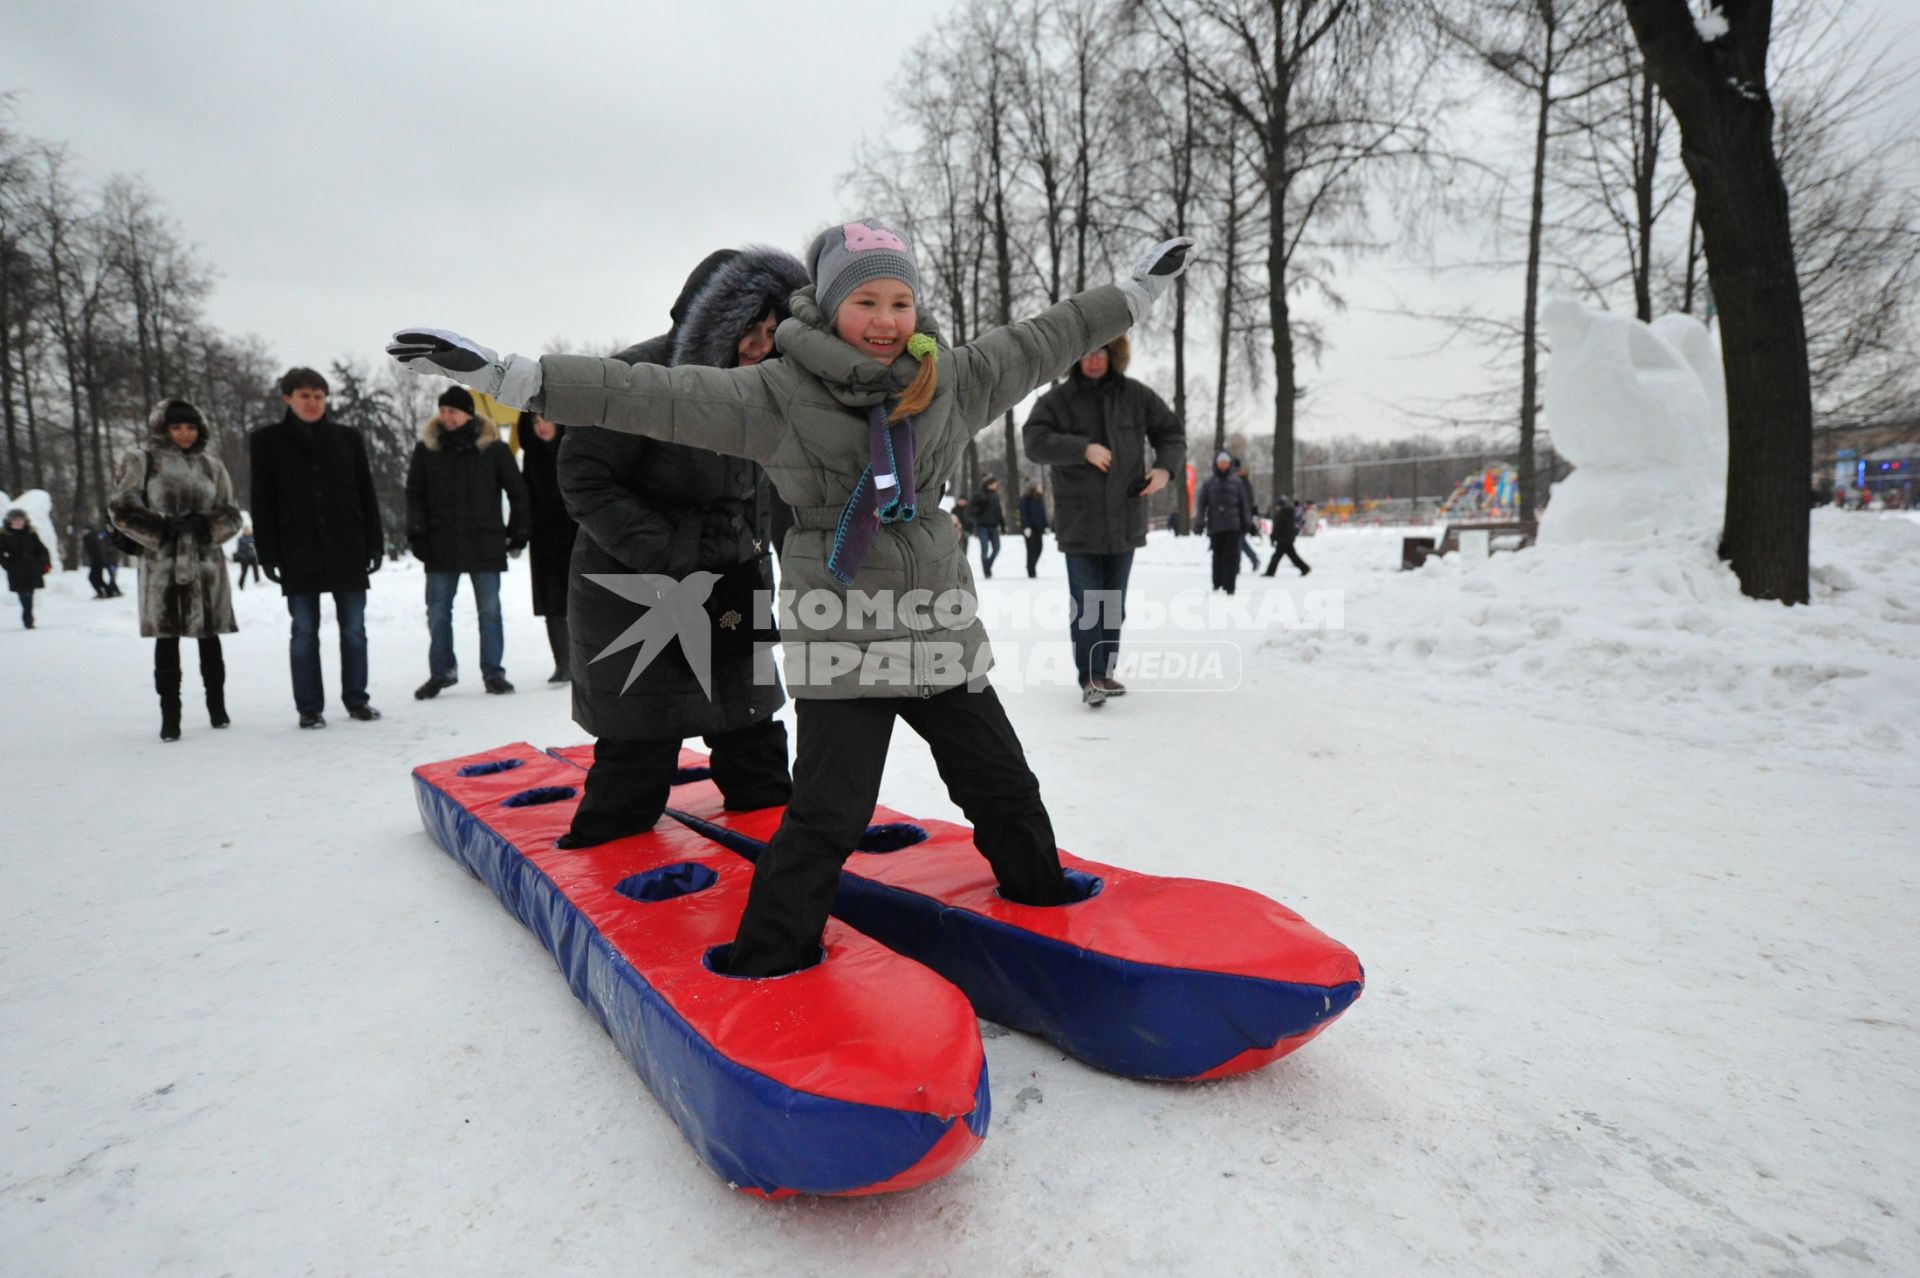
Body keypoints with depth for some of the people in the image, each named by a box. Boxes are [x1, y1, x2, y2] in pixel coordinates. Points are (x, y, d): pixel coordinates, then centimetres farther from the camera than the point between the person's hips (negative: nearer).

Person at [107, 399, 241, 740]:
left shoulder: (211, 466, 10)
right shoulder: (140, 462, 4)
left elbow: (231, 515, 9)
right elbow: (121, 509, 0)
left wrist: (202, 525, -10)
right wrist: (162, 528, -13)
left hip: (206, 564, 2)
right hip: (162, 563, -2)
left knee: (209, 638, 9)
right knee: (166, 640, 0)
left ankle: (217, 707, 20)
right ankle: (169, 715, 6)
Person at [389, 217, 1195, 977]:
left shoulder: (951, 380, 5)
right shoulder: (777, 394, -7)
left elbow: (1040, 343, 16)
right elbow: (650, 396, -12)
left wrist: (1138, 290, 24)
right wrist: (502, 374, -17)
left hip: (942, 628, 5)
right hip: (839, 639, -4)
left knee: (1003, 785, 17)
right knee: (826, 813, -4)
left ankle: (1045, 903, 40)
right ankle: (768, 962, 14)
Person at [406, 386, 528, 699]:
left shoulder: (492, 447, 0)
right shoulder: (427, 448, 5)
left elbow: (517, 491, 6)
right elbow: (415, 494, 8)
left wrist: (518, 532, 3)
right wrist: (416, 533, -2)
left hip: (485, 544, -2)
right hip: (440, 545, 2)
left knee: (489, 610, 4)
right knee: (437, 612, 6)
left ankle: (493, 673, 13)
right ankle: (441, 671, 19)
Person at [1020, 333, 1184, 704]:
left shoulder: (1136, 396, 6)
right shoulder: (1058, 399, -2)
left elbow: (1171, 432, 14)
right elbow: (1034, 440, -13)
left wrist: (1165, 467, -5)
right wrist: (1083, 448, -21)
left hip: (1125, 520, 3)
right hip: (1079, 522, -3)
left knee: (1114, 604, 12)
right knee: (1086, 604, -5)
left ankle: (1105, 672, 24)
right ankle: (1090, 677, 1)